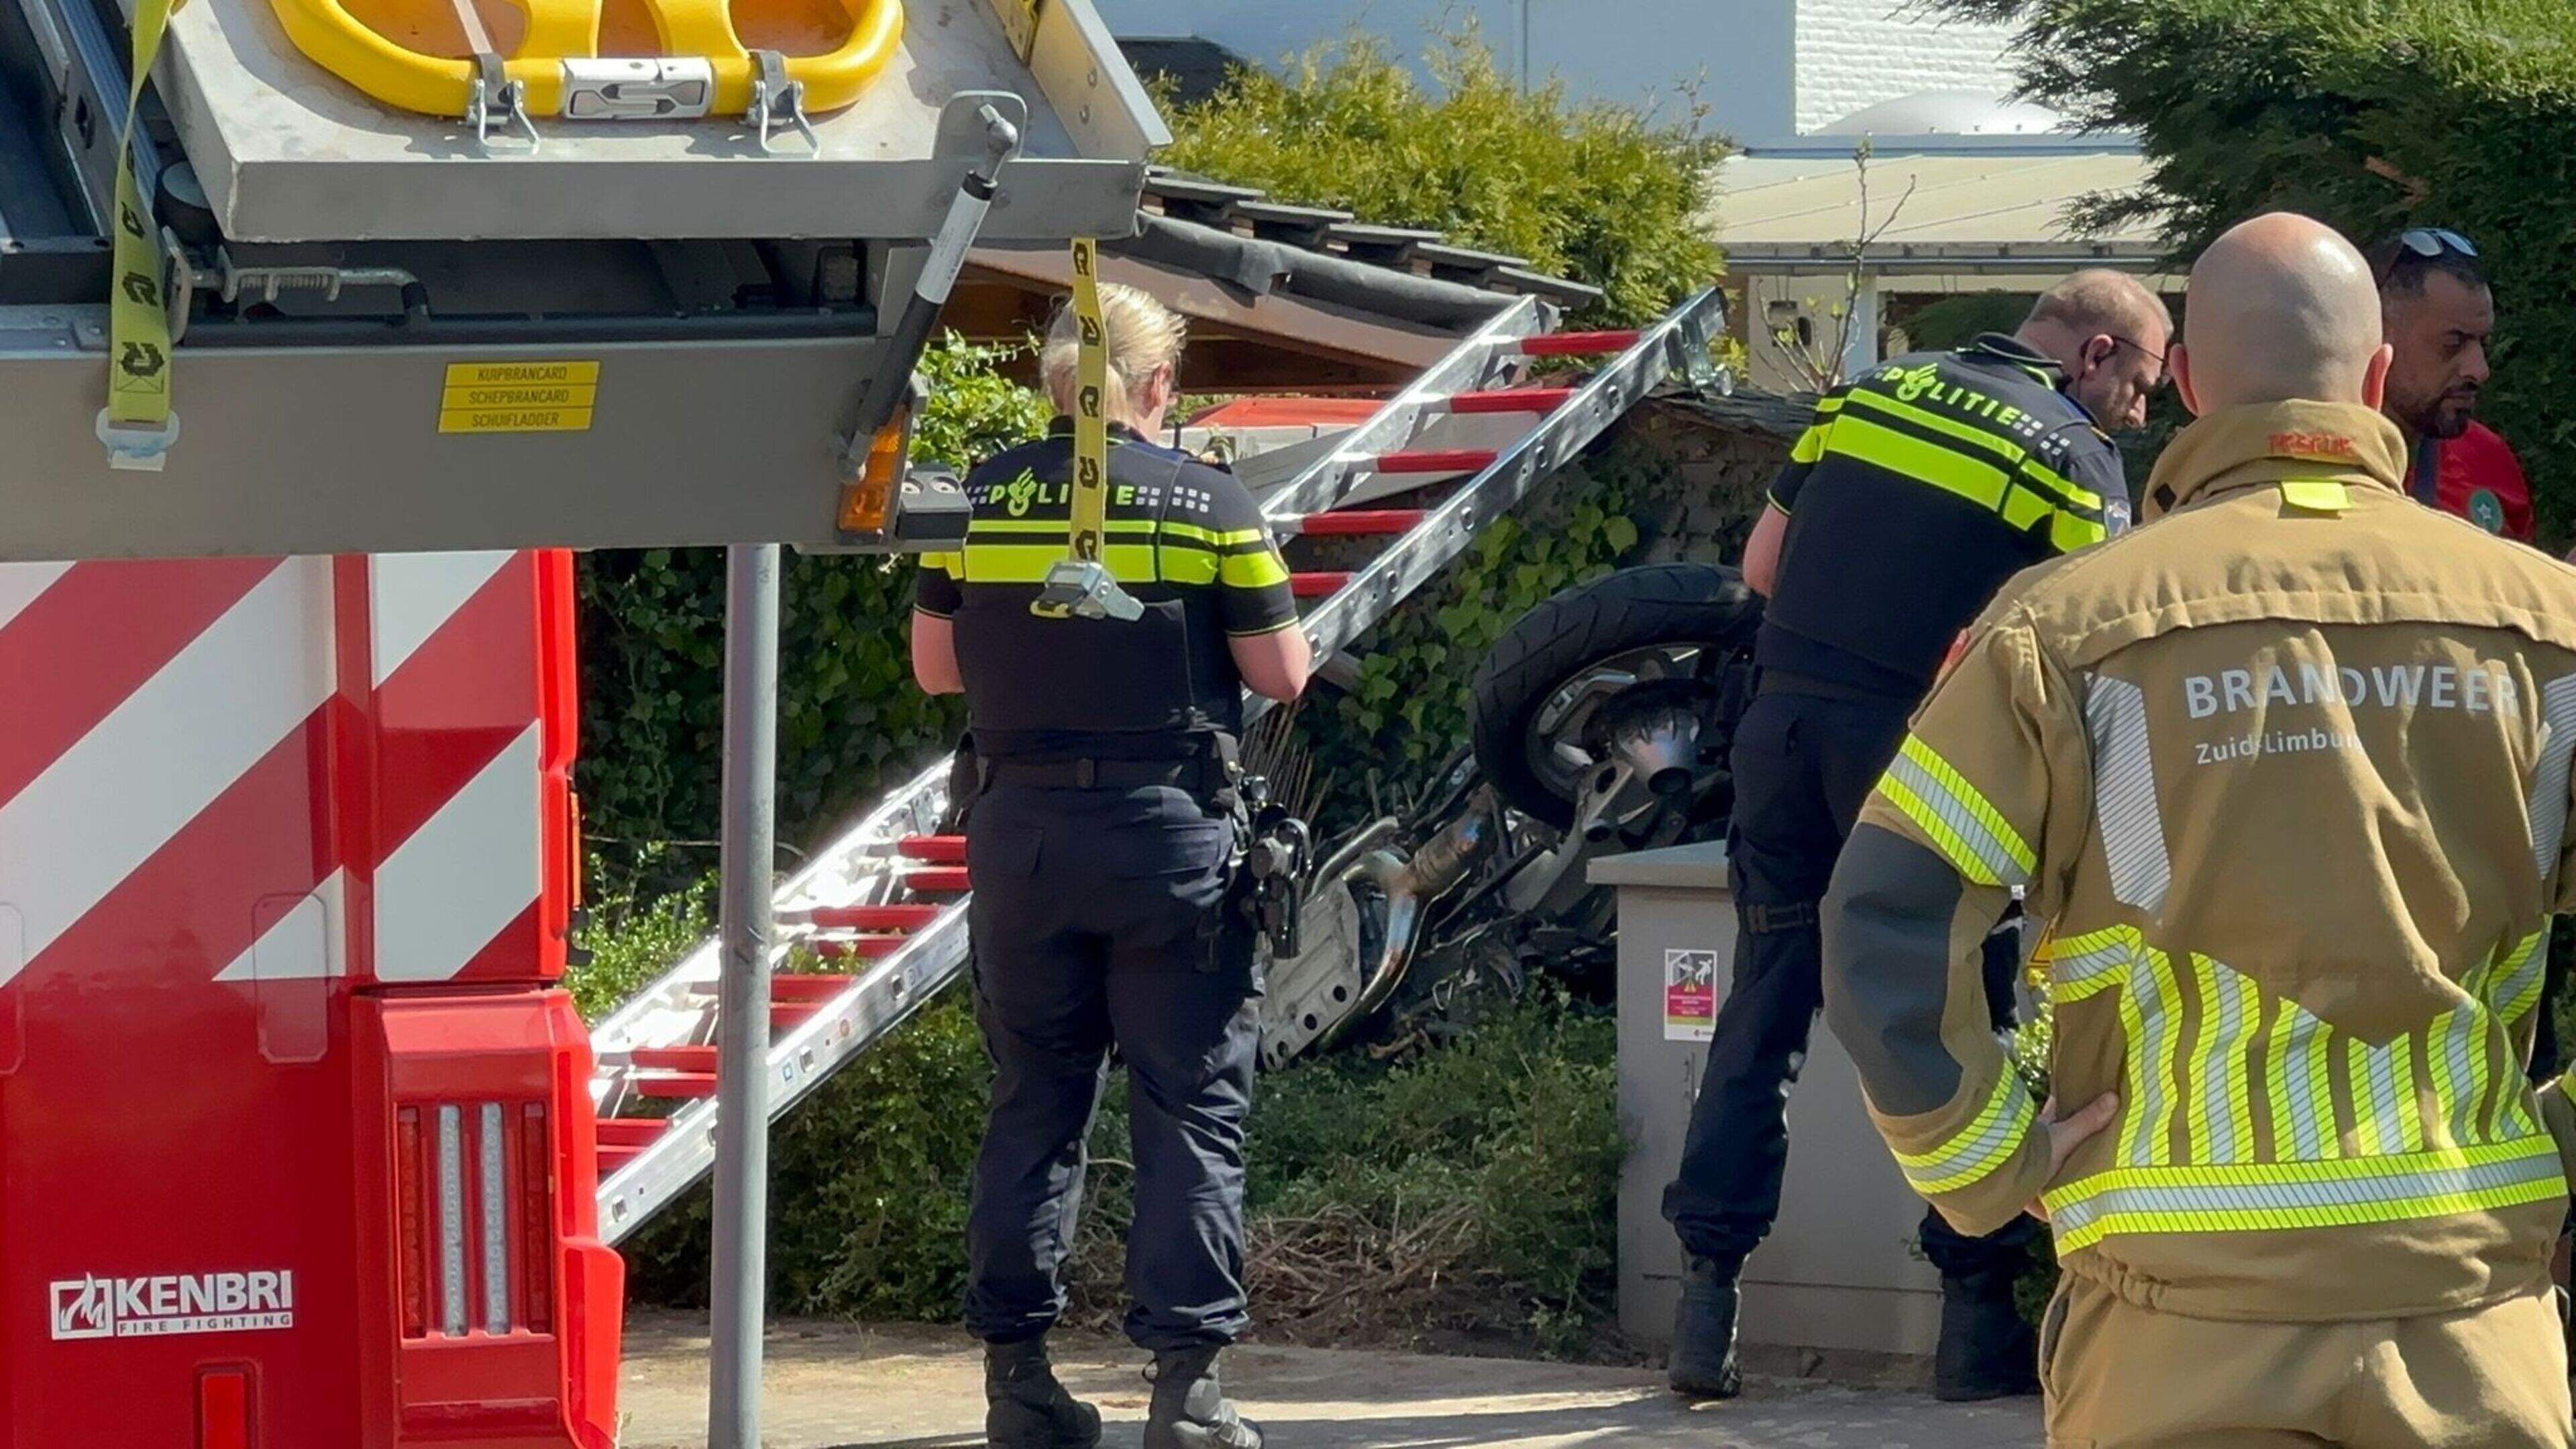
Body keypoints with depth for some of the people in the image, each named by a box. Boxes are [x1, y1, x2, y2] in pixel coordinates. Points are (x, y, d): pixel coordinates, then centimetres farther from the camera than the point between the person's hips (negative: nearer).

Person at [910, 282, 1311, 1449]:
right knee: (1191, 1109, 3)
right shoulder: (1210, 506, -6)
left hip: (1021, 828, 3)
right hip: (1169, 829, -3)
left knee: (1033, 1102, 12)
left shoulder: (978, 500, 2)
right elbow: (1281, 674, -3)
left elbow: (934, 665, 8)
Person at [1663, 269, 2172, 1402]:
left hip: (1784, 720, 4)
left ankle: (1707, 1302, 5)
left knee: (1761, 1014, 9)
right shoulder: (2074, 458, -1)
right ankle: (1977, 1313, 6)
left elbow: (1763, 565, 16)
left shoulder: (1870, 394, 14)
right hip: (1914, 745, -4)